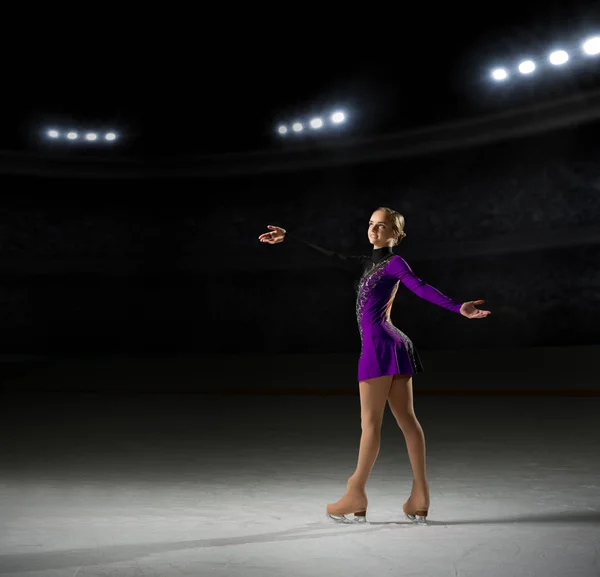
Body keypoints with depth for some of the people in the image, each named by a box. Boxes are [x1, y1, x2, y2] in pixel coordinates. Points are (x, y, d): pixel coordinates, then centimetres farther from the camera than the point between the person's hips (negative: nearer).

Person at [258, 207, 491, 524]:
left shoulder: (394, 262, -2)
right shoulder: (366, 264, 22)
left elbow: (422, 288, -15)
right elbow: (328, 256, 23)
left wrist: (459, 308, -29)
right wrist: (288, 238, 24)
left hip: (380, 346, -8)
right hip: (392, 348, 8)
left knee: (370, 422, -4)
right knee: (407, 419, 4)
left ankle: (356, 495, 2)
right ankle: (420, 498, 6)